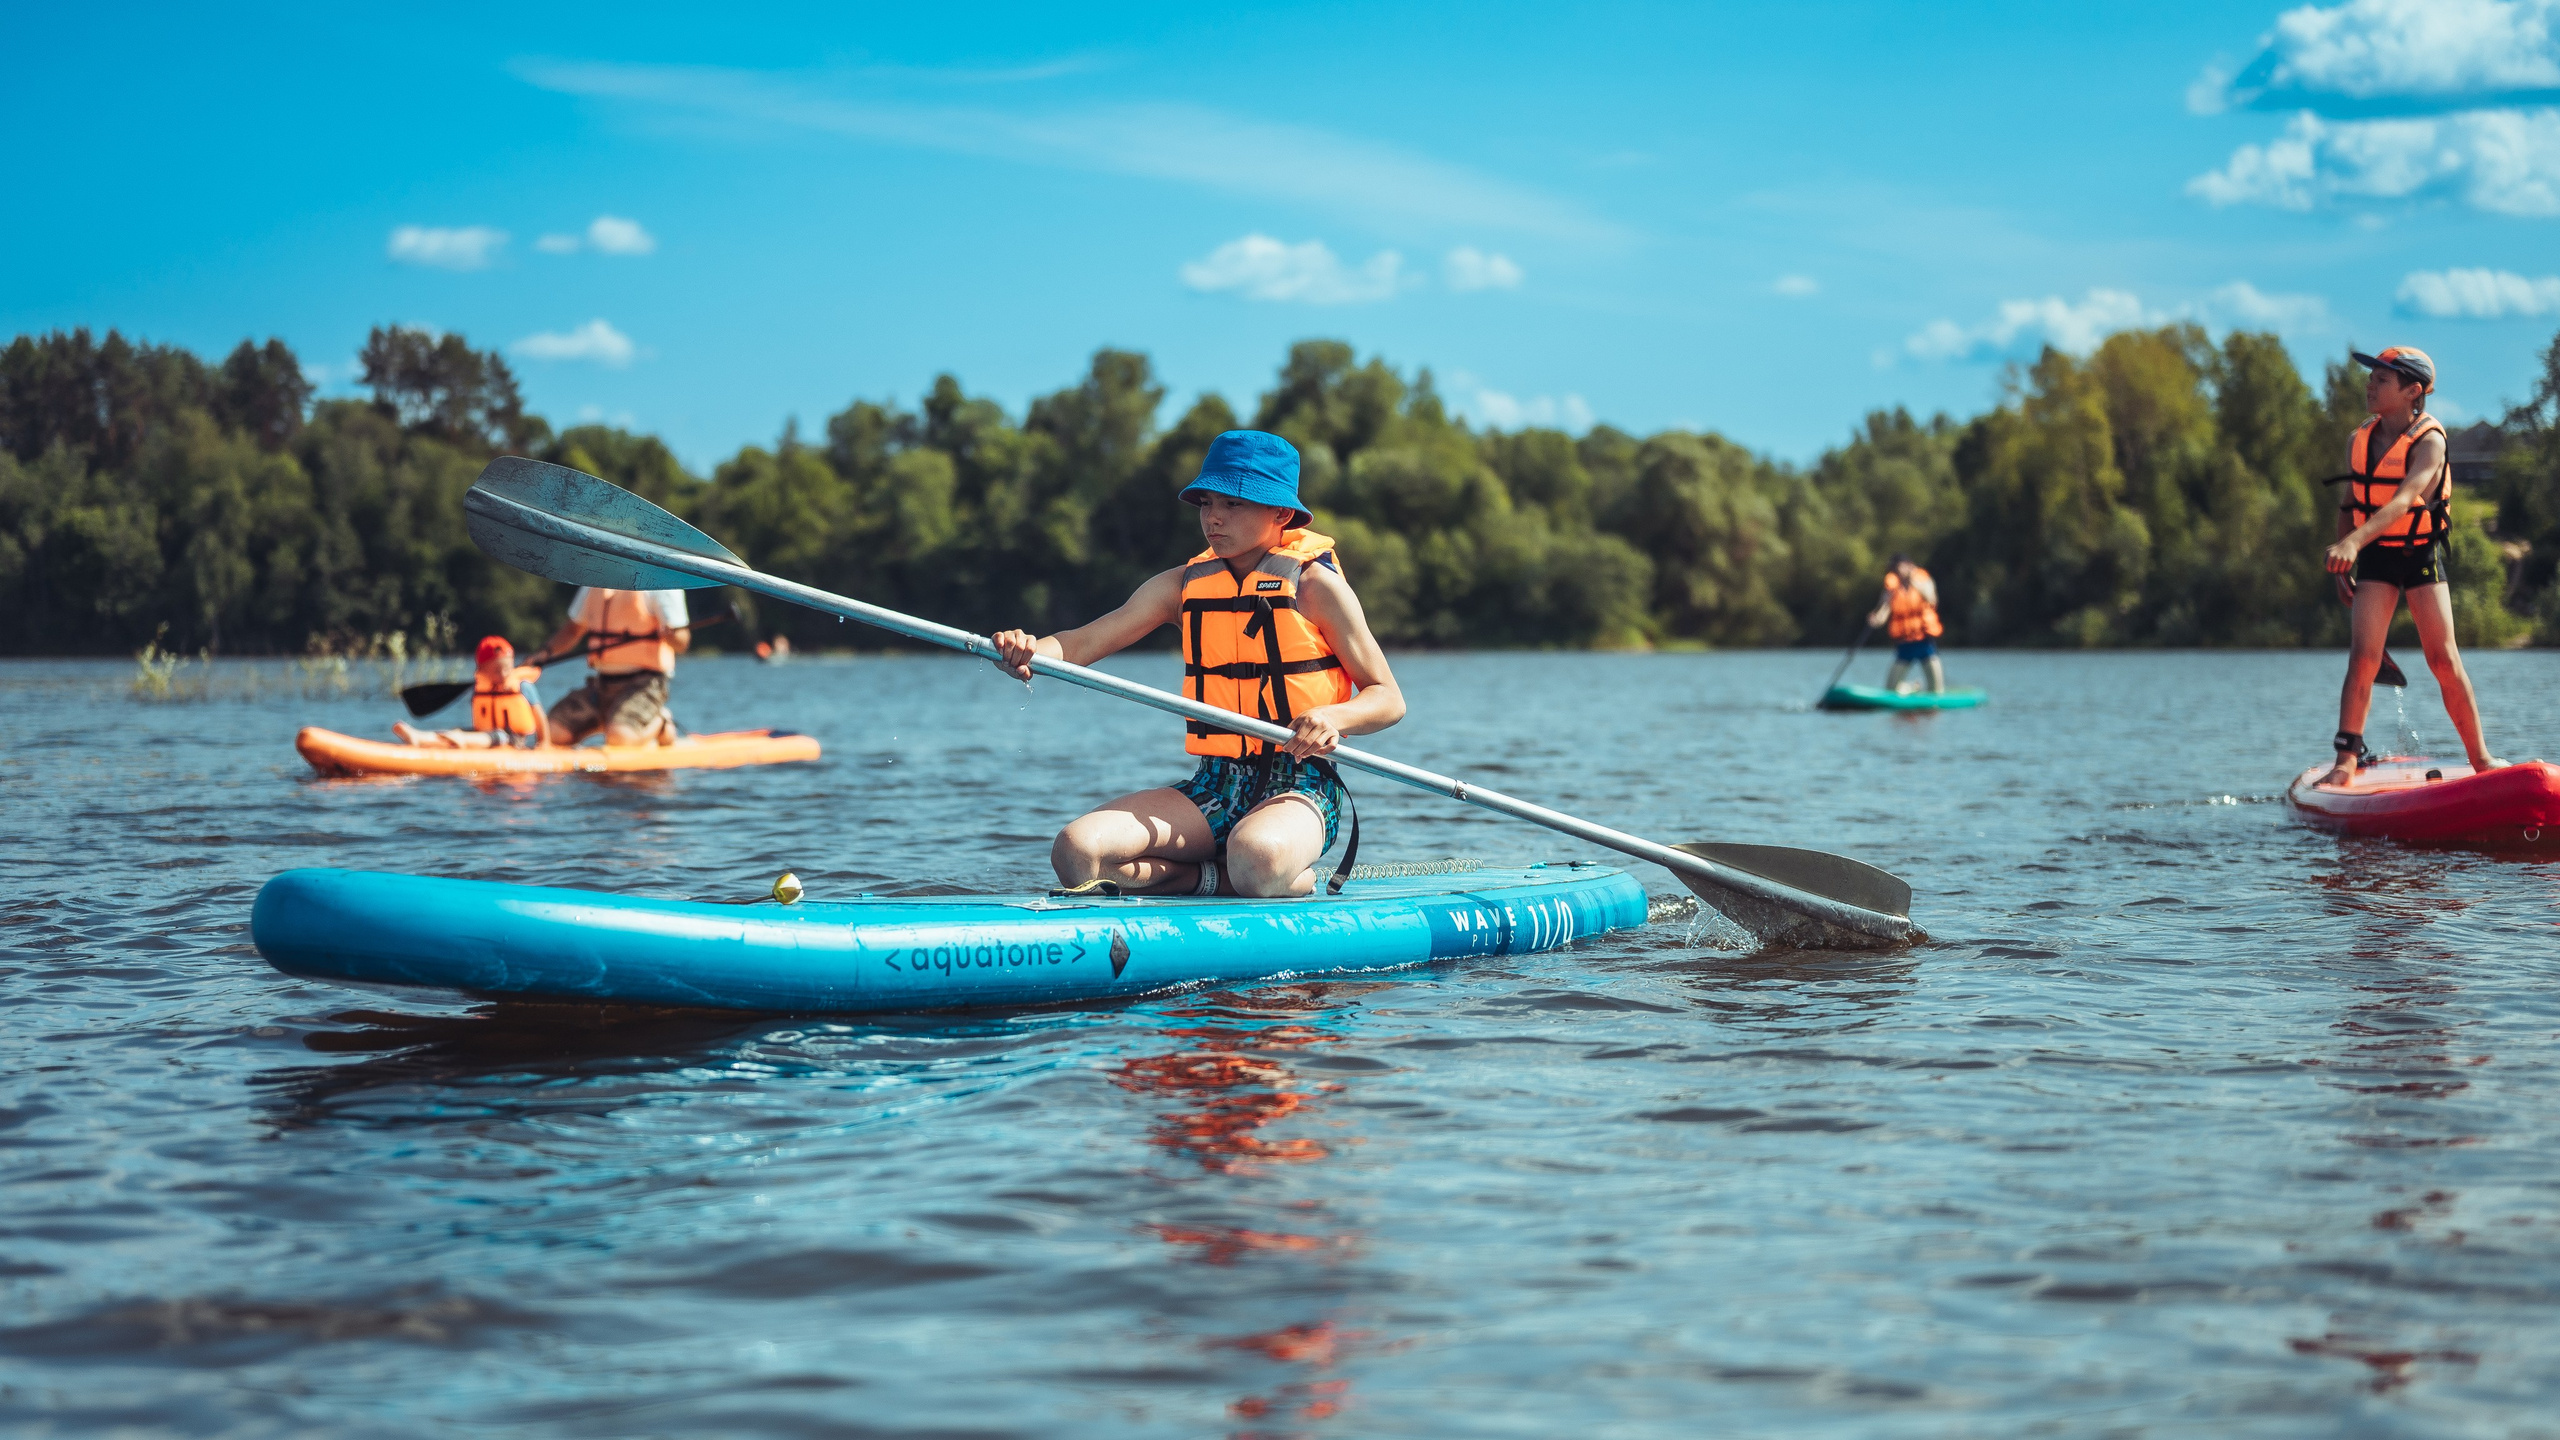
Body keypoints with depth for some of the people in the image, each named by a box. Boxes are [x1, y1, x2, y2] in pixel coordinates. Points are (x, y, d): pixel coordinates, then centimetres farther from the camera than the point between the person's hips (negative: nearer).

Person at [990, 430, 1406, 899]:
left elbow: (1389, 700, 1)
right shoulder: (1183, 585, 9)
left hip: (1297, 790, -5)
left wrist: (1335, 717, -21)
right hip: (1213, 790, 5)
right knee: (1076, 851, -20)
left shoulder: (1314, 584, -2)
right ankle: (1226, 878, -3)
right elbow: (1082, 643, 0)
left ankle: (1298, 880, -6)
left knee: (1257, 859, -41)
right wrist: (1029, 652, -23)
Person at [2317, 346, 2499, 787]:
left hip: (2422, 555, -3)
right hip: (2374, 557, 3)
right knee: (2363, 655, -12)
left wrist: (2354, 542, -45)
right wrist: (2343, 565, 14)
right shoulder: (2360, 441, 1)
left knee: (2443, 658, -6)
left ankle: (2481, 758, 5)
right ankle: (2347, 760, -12)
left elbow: (2403, 501, -31)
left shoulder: (2430, 442, -15)